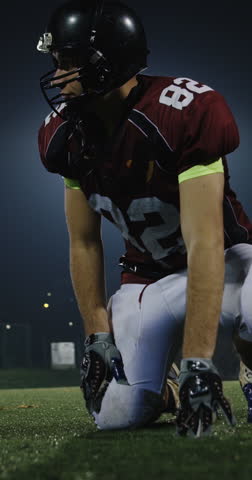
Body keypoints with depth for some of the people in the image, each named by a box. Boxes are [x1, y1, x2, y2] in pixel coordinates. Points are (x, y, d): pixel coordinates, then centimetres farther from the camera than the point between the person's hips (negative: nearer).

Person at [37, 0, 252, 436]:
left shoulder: (183, 116, -30)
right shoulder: (68, 135, -8)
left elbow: (204, 244, -33)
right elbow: (84, 244, 3)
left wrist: (196, 363, -37)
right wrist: (97, 337, -2)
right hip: (148, 276, 4)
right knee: (117, 415, -12)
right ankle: (156, 389, 25)